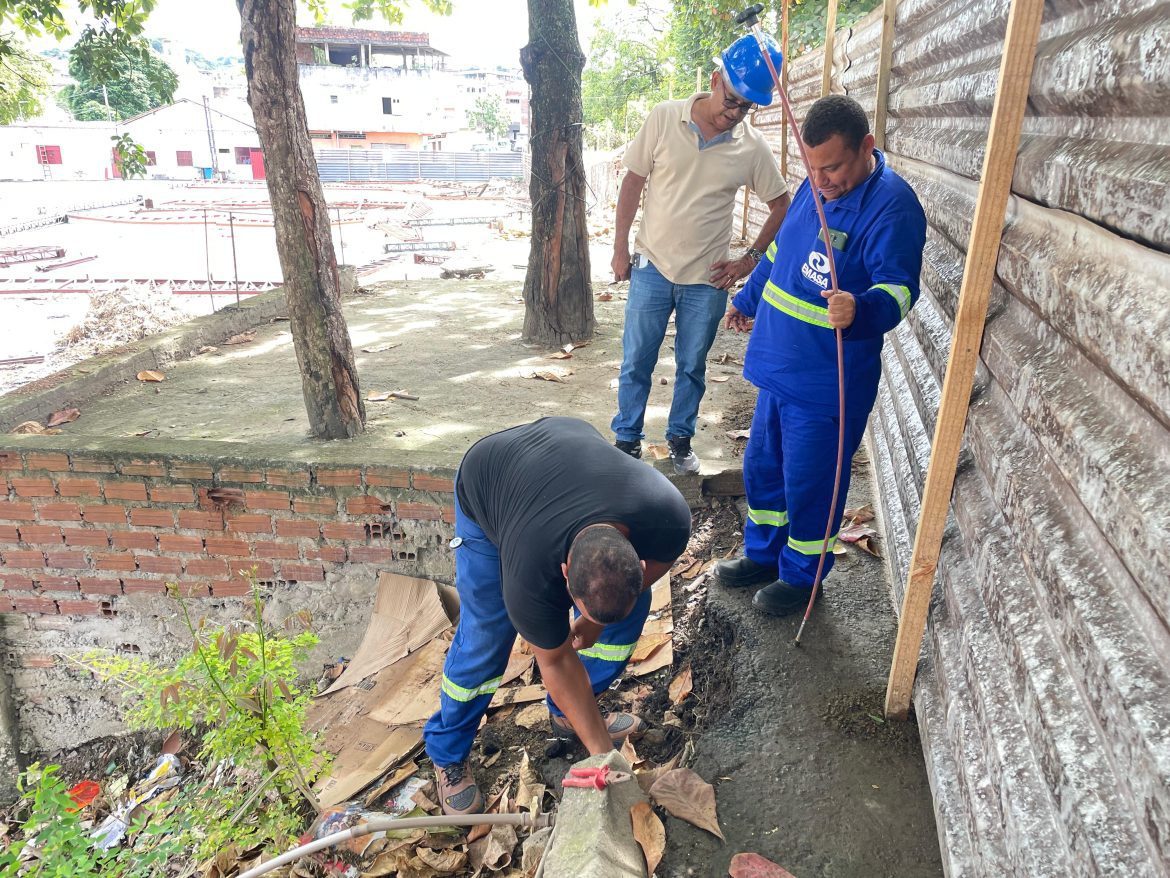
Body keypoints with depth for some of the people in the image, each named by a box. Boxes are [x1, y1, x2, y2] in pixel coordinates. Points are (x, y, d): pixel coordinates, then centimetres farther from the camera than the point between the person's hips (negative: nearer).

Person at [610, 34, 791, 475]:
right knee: (635, 363, 7)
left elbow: (781, 206, 6)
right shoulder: (664, 118, -8)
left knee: (691, 368, 12)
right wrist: (620, 248, -1)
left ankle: (680, 440, 31)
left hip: (706, 278, 1)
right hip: (652, 267, 0)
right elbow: (633, 183, -1)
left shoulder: (752, 146, -6)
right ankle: (627, 441, 24)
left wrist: (750, 259, -1)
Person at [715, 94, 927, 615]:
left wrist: (861, 311, -49)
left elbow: (899, 287, -28)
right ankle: (762, 555, 40)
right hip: (778, 368, 8)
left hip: (827, 386, -8)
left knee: (809, 486, 6)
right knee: (761, 468, 20)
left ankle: (801, 577, 29)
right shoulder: (815, 187, 8)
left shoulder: (892, 205, -18)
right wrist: (747, 299, 33)